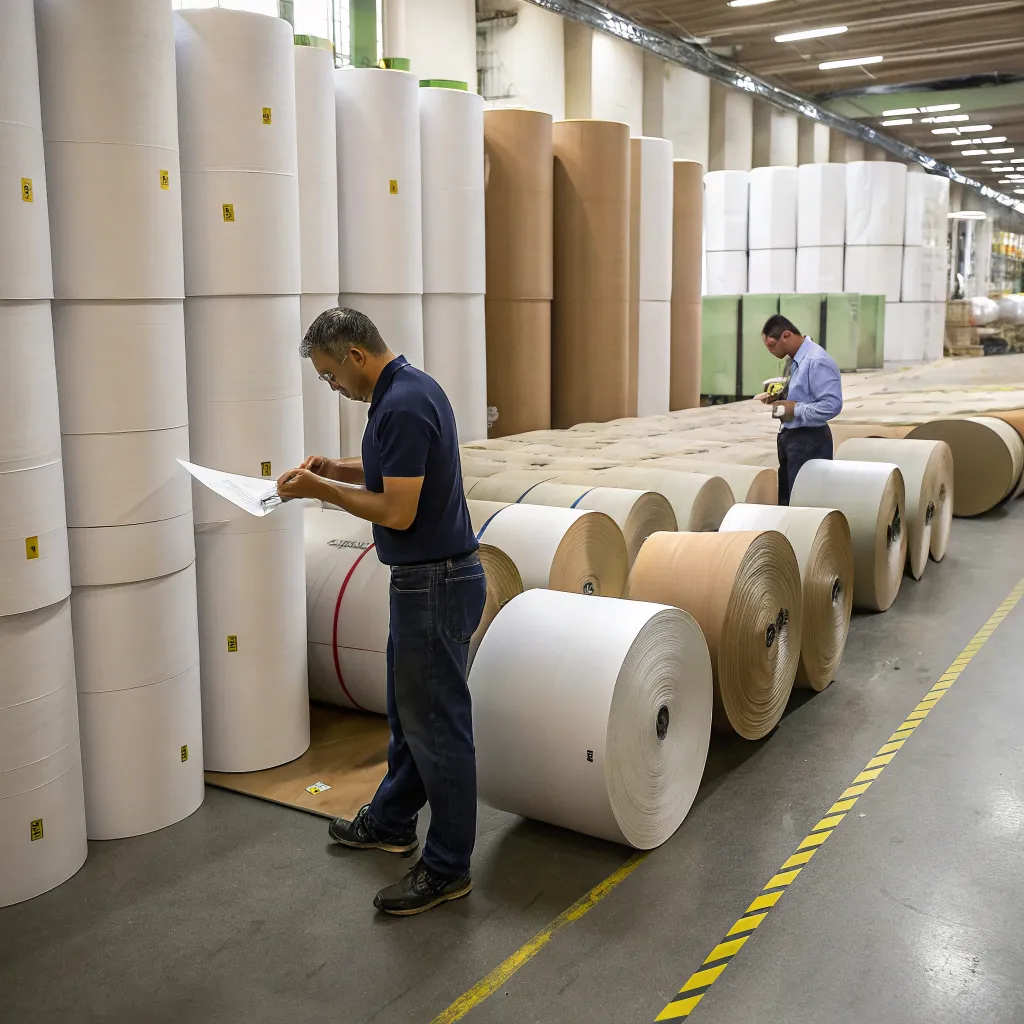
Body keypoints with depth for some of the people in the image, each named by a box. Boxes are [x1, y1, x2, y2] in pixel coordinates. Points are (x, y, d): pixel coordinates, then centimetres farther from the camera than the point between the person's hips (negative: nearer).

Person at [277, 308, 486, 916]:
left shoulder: (401, 406, -23)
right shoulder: (412, 387, 10)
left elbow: (397, 511, -25)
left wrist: (320, 490, -14)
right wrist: (335, 469, 8)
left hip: (436, 583, -11)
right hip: (427, 576, 11)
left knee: (437, 722, 0)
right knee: (408, 709, 22)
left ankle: (449, 866, 14)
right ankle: (391, 822, 40)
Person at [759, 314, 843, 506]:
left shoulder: (817, 362, -20)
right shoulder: (793, 361, 8)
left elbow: (832, 405, -25)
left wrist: (795, 409, -23)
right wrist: (776, 398, 5)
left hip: (809, 441, -10)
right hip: (789, 436, 10)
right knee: (786, 497, 17)